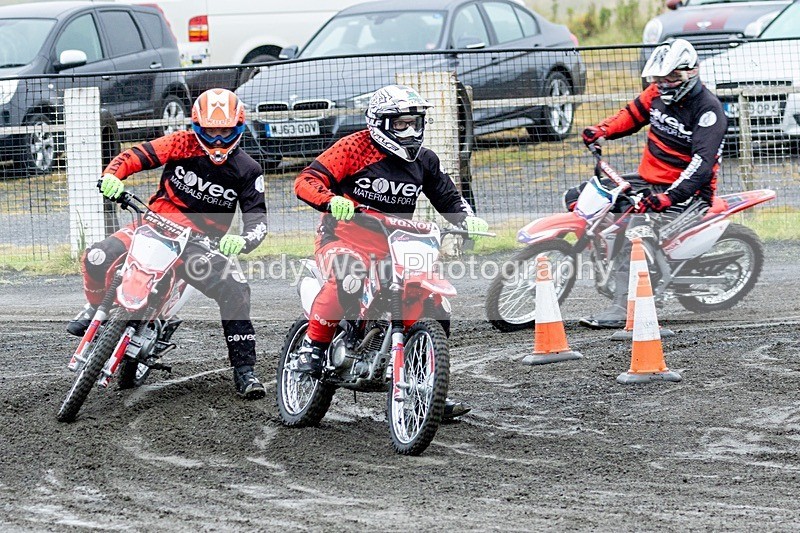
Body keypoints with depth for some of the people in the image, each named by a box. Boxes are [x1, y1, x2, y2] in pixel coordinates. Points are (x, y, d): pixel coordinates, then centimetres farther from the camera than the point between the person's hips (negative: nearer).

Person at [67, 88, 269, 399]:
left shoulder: (247, 170, -1)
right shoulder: (183, 145, -3)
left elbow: (257, 216, -6)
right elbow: (136, 155, -5)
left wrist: (243, 240, -29)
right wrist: (112, 175, -27)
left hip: (201, 245, 0)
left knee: (236, 289, -26)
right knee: (96, 259, -22)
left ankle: (244, 370, -14)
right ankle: (96, 308, 13)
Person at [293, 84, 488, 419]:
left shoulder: (424, 160, 11)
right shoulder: (354, 147, -6)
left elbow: (448, 198, 21)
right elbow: (306, 180, -13)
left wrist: (467, 218, -1)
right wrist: (331, 200, -34)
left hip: (392, 246, 6)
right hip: (344, 237, -6)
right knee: (349, 276, -40)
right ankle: (313, 346, -19)